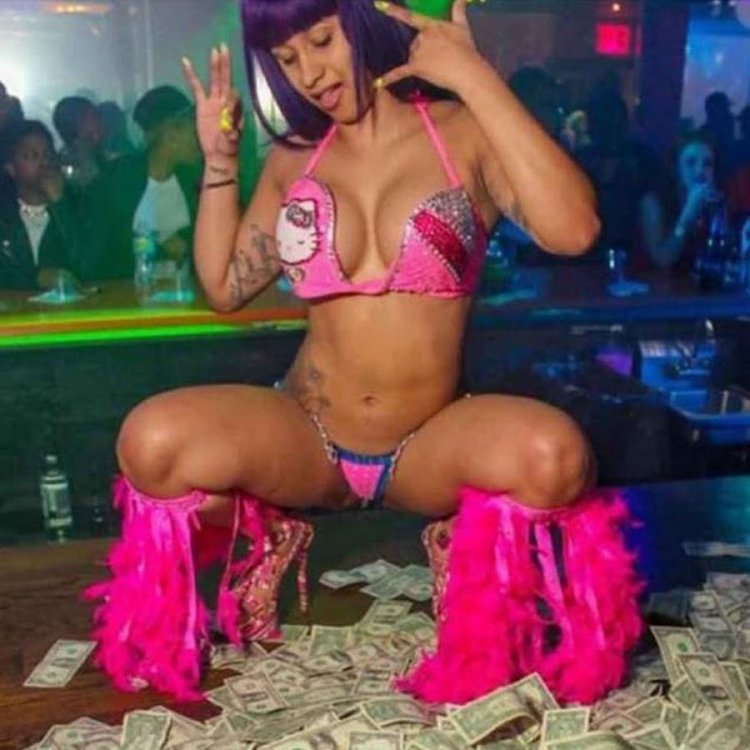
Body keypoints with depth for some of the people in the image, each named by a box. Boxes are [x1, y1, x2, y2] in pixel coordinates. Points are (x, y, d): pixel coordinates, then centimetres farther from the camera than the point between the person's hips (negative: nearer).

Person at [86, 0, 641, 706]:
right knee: (151, 441, -26)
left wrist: (474, 77, -19)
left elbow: (572, 230, -22)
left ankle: (464, 545, 3)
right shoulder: (293, 159, 6)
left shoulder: (465, 133, -4)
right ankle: (265, 536, 8)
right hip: (305, 440, 2)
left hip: (430, 447, -2)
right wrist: (218, 158, 4)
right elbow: (224, 287, 12)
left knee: (553, 454, -34)